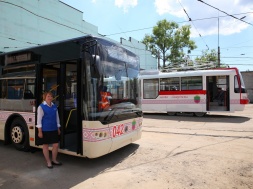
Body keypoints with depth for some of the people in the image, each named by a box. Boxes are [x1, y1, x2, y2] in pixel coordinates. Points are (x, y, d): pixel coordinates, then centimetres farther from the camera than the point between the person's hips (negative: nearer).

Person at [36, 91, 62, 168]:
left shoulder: (54, 106, 8)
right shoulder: (41, 107, -7)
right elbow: (39, 119, -8)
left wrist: (58, 129, 14)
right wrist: (40, 131, -10)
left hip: (54, 129, 5)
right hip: (45, 130, -5)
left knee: (56, 145, 8)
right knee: (46, 145, 8)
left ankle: (54, 160, 26)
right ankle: (48, 162, 22)